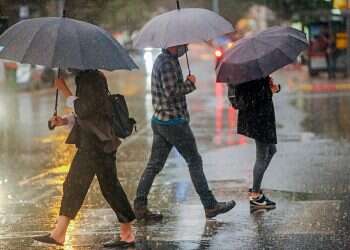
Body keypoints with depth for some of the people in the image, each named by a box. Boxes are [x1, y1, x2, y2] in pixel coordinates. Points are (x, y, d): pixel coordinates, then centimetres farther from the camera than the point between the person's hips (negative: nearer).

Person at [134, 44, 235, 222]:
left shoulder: (161, 60, 14)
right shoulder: (168, 63, -18)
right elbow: (171, 92, -24)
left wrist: (186, 84, 8)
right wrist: (190, 84, -11)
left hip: (159, 121, 9)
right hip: (174, 122, -9)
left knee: (154, 164, 8)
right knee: (194, 162, 0)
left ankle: (139, 207, 5)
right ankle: (210, 206, 7)